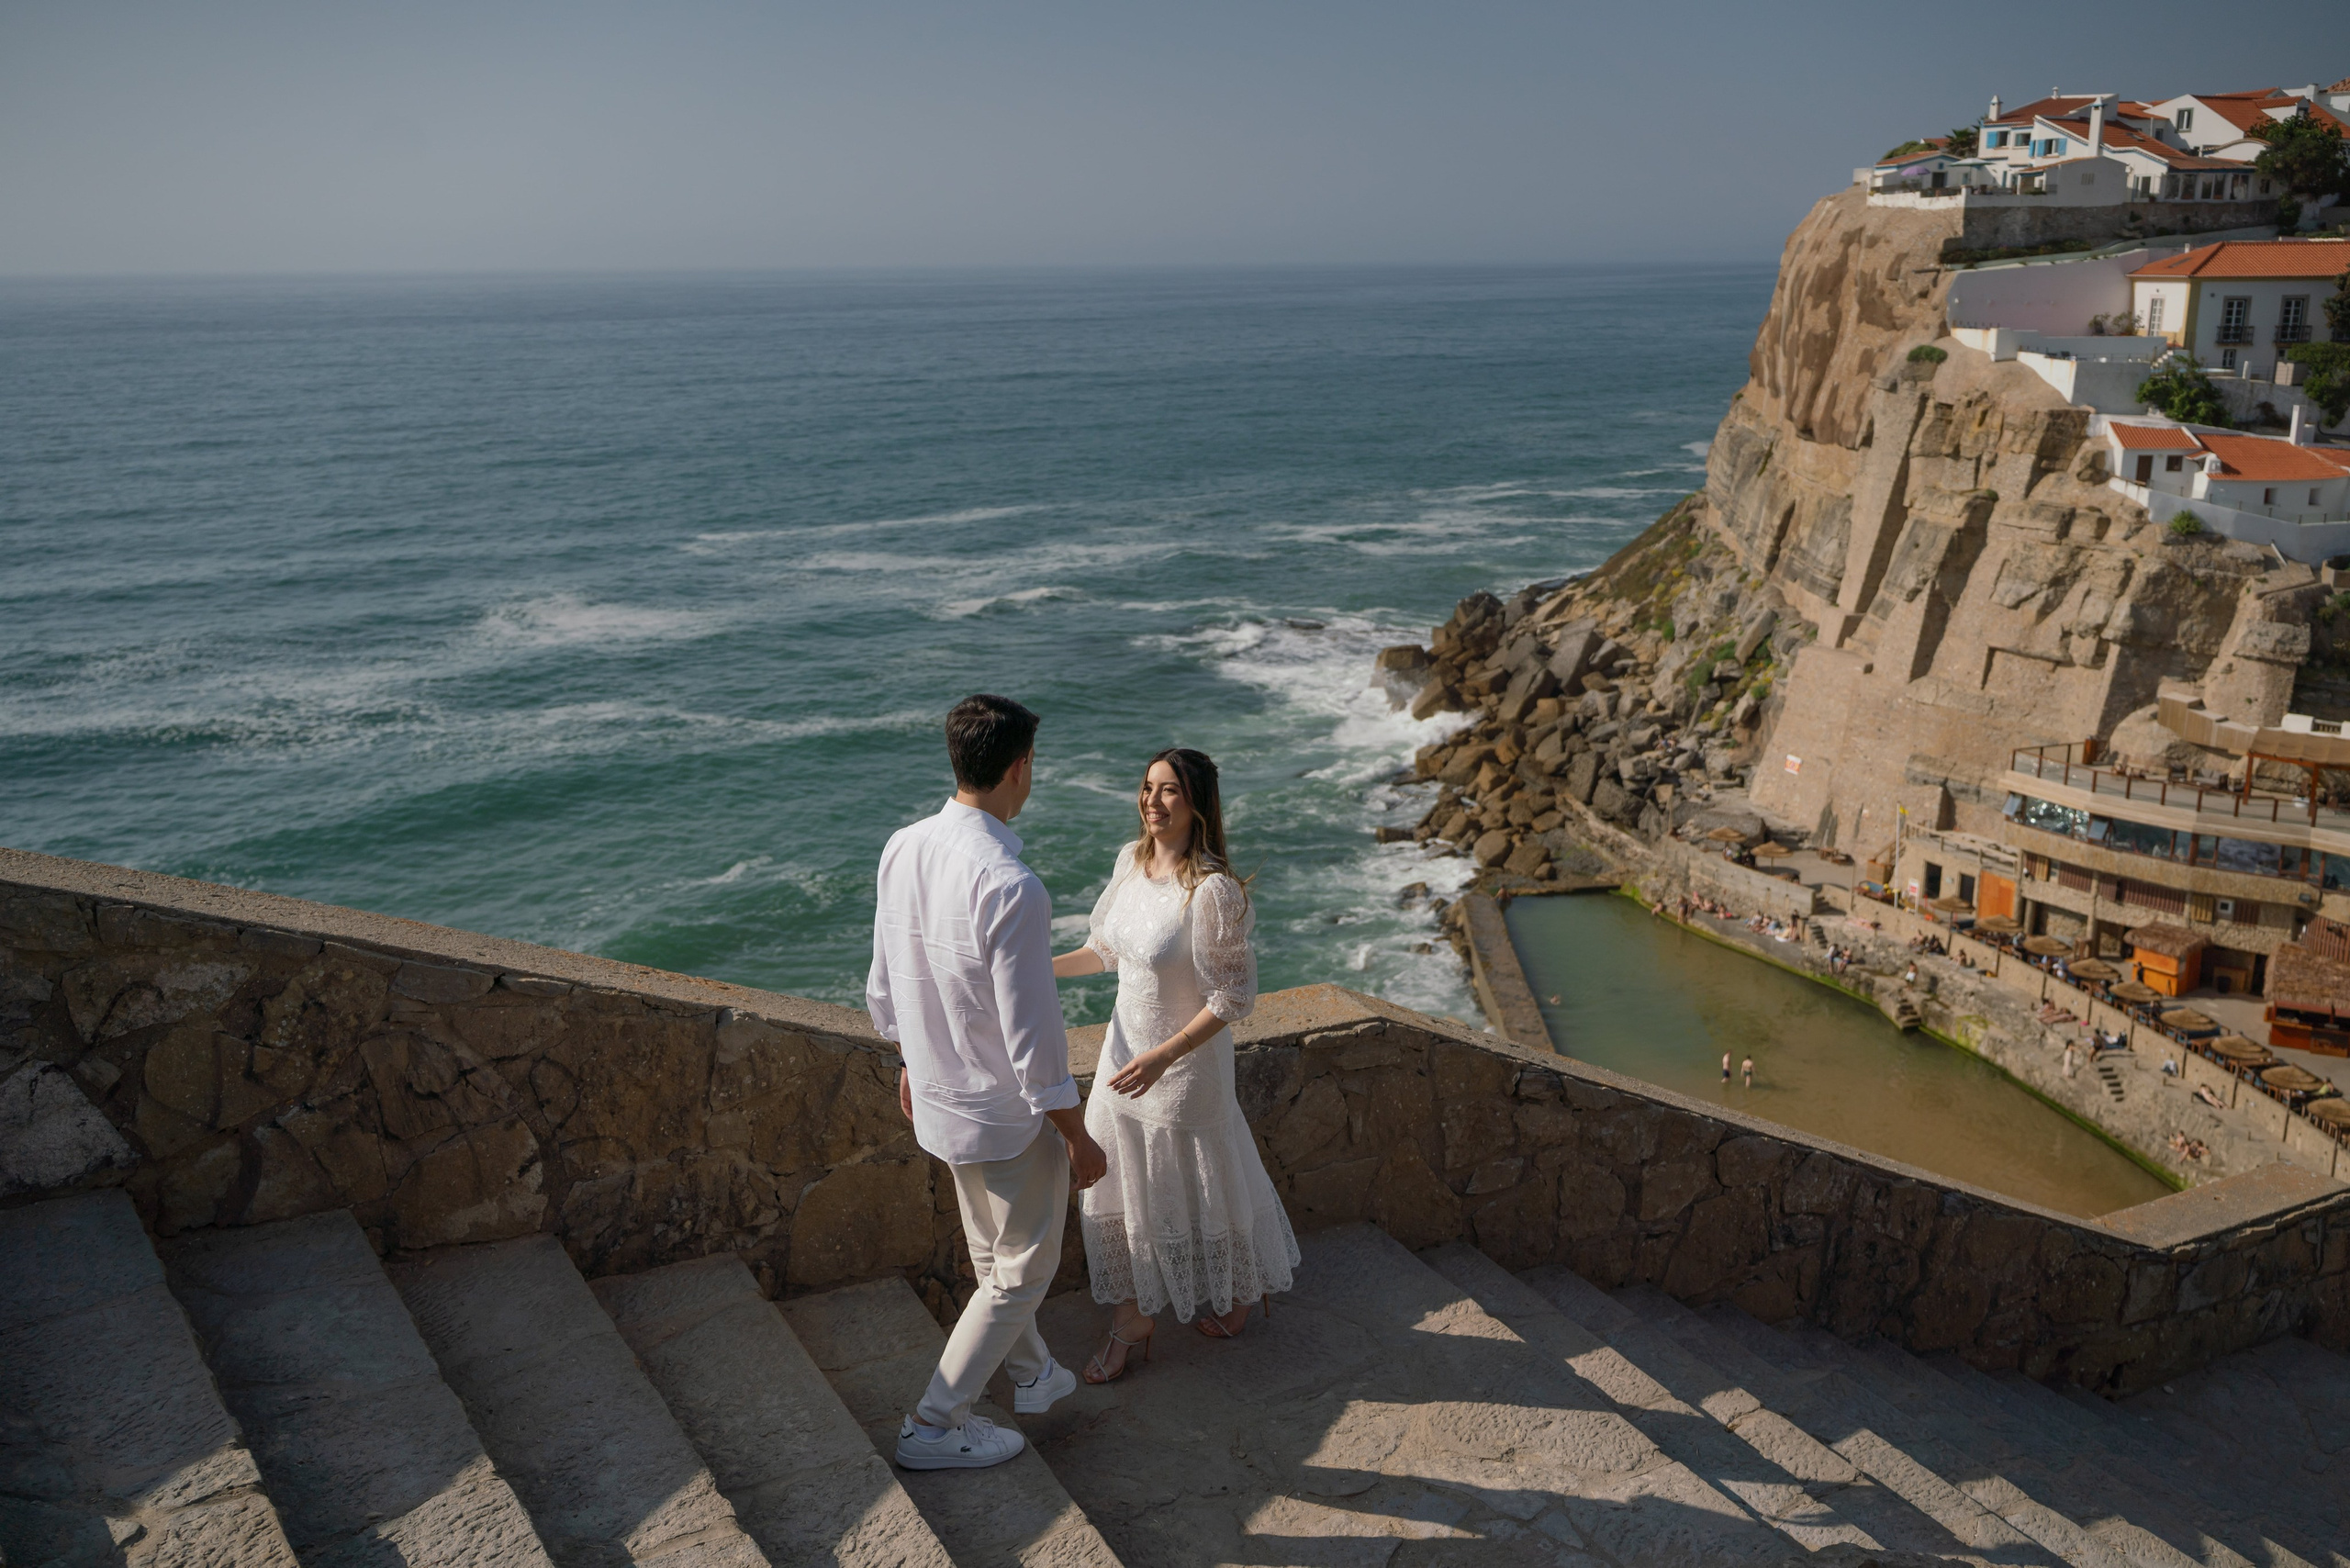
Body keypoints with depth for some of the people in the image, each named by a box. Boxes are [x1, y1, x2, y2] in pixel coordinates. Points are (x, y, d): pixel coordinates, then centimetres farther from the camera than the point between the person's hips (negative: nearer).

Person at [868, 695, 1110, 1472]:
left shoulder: (903, 849, -7)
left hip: (940, 1099, 8)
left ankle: (1031, 1372, 49)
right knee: (1024, 1267, 14)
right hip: (1008, 1115, -8)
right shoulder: (1009, 889, -32)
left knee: (992, 1253, 27)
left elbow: (885, 983, 6)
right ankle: (934, 1424, 21)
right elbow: (1031, 1037, -26)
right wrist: (1079, 1138, -13)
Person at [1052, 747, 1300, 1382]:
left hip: (1186, 1061, -7)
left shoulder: (1213, 891, -26)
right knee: (1121, 1184, 15)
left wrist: (1162, 1057, -27)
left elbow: (1235, 996, -22)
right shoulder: (1132, 860, -3)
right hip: (1125, 1048, 7)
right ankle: (1133, 1318, 32)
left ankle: (1245, 1287, 43)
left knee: (1205, 1185, 15)